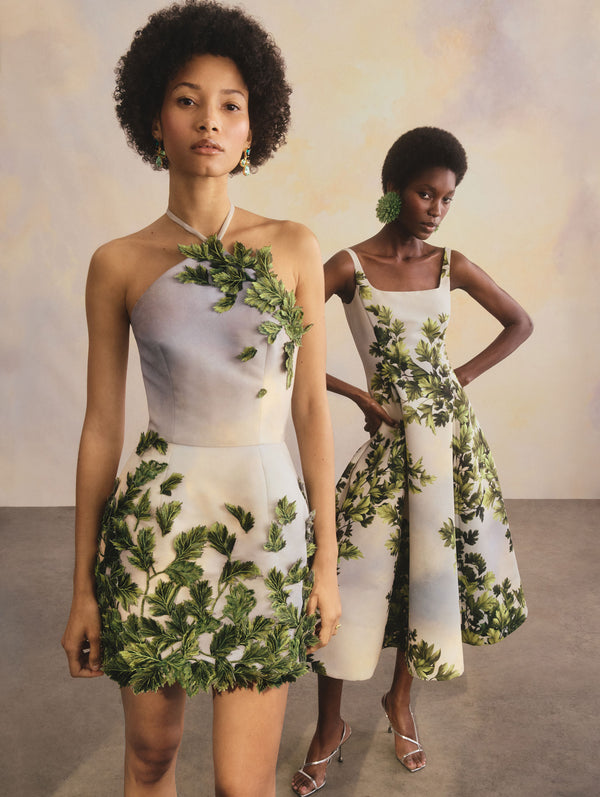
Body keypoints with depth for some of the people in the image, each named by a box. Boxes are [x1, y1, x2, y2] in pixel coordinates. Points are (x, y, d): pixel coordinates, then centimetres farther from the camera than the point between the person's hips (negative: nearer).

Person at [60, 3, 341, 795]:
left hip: (269, 521, 0)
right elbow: (101, 425, 2)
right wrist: (83, 586, 5)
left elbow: (312, 406, 3)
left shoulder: (293, 248, 1)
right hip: (155, 521, 1)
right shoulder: (118, 263, 0)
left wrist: (327, 559, 2)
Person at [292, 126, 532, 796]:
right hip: (390, 434, -3)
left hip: (450, 430, 4)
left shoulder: (450, 265, 4)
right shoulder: (351, 265, -7)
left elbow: (520, 323, 15)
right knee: (354, 572, -5)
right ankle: (329, 728, 16)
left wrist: (464, 376, 3)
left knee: (433, 564, 10)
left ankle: (401, 696, 35)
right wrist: (359, 396, -10)